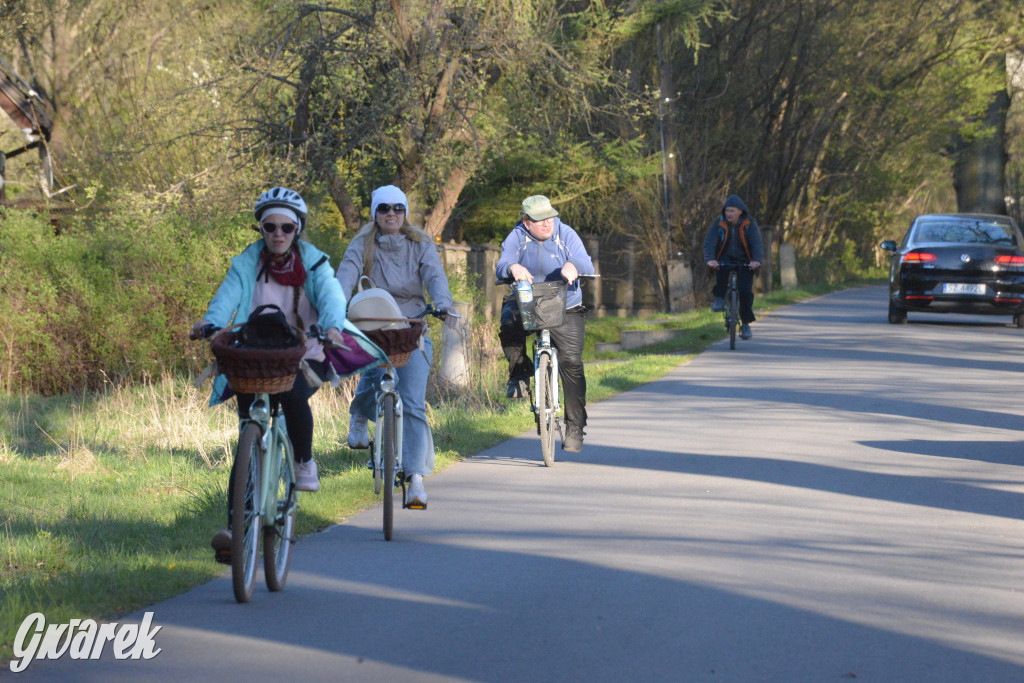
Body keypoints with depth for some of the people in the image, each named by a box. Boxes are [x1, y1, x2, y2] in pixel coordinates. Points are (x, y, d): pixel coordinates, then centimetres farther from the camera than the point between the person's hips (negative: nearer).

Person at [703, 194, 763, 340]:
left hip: (744, 262, 0)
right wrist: (710, 259, -37)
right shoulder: (719, 224, -7)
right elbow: (709, 242, -17)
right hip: (725, 258, 0)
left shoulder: (750, 225, -7)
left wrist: (756, 260, -38)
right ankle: (719, 299, -19)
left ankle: (745, 324, -1)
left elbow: (757, 244, -19)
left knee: (745, 291, -16)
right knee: (721, 268, -36)